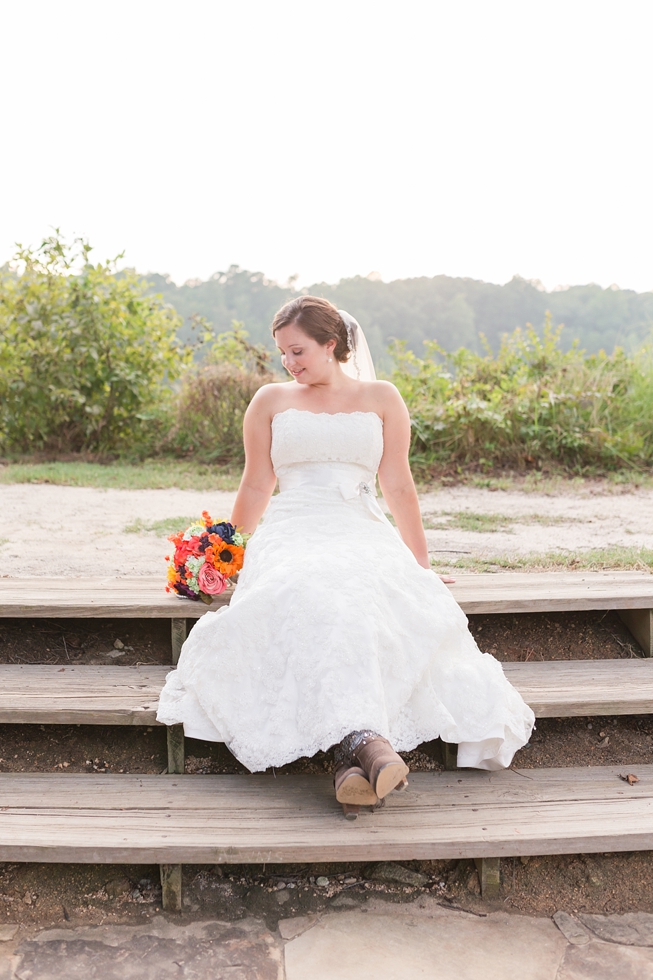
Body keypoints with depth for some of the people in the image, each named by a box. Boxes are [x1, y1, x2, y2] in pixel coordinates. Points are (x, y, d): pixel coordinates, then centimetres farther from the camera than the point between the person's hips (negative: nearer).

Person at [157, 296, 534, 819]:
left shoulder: (381, 398, 16)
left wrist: (423, 564, 13)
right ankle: (363, 736, -54)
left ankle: (352, 754, -49)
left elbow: (398, 486, 14)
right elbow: (256, 488, 21)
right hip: (292, 533, 0)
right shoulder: (271, 400, 18)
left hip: (362, 532, 1)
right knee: (315, 597, -39)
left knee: (374, 595, -38)